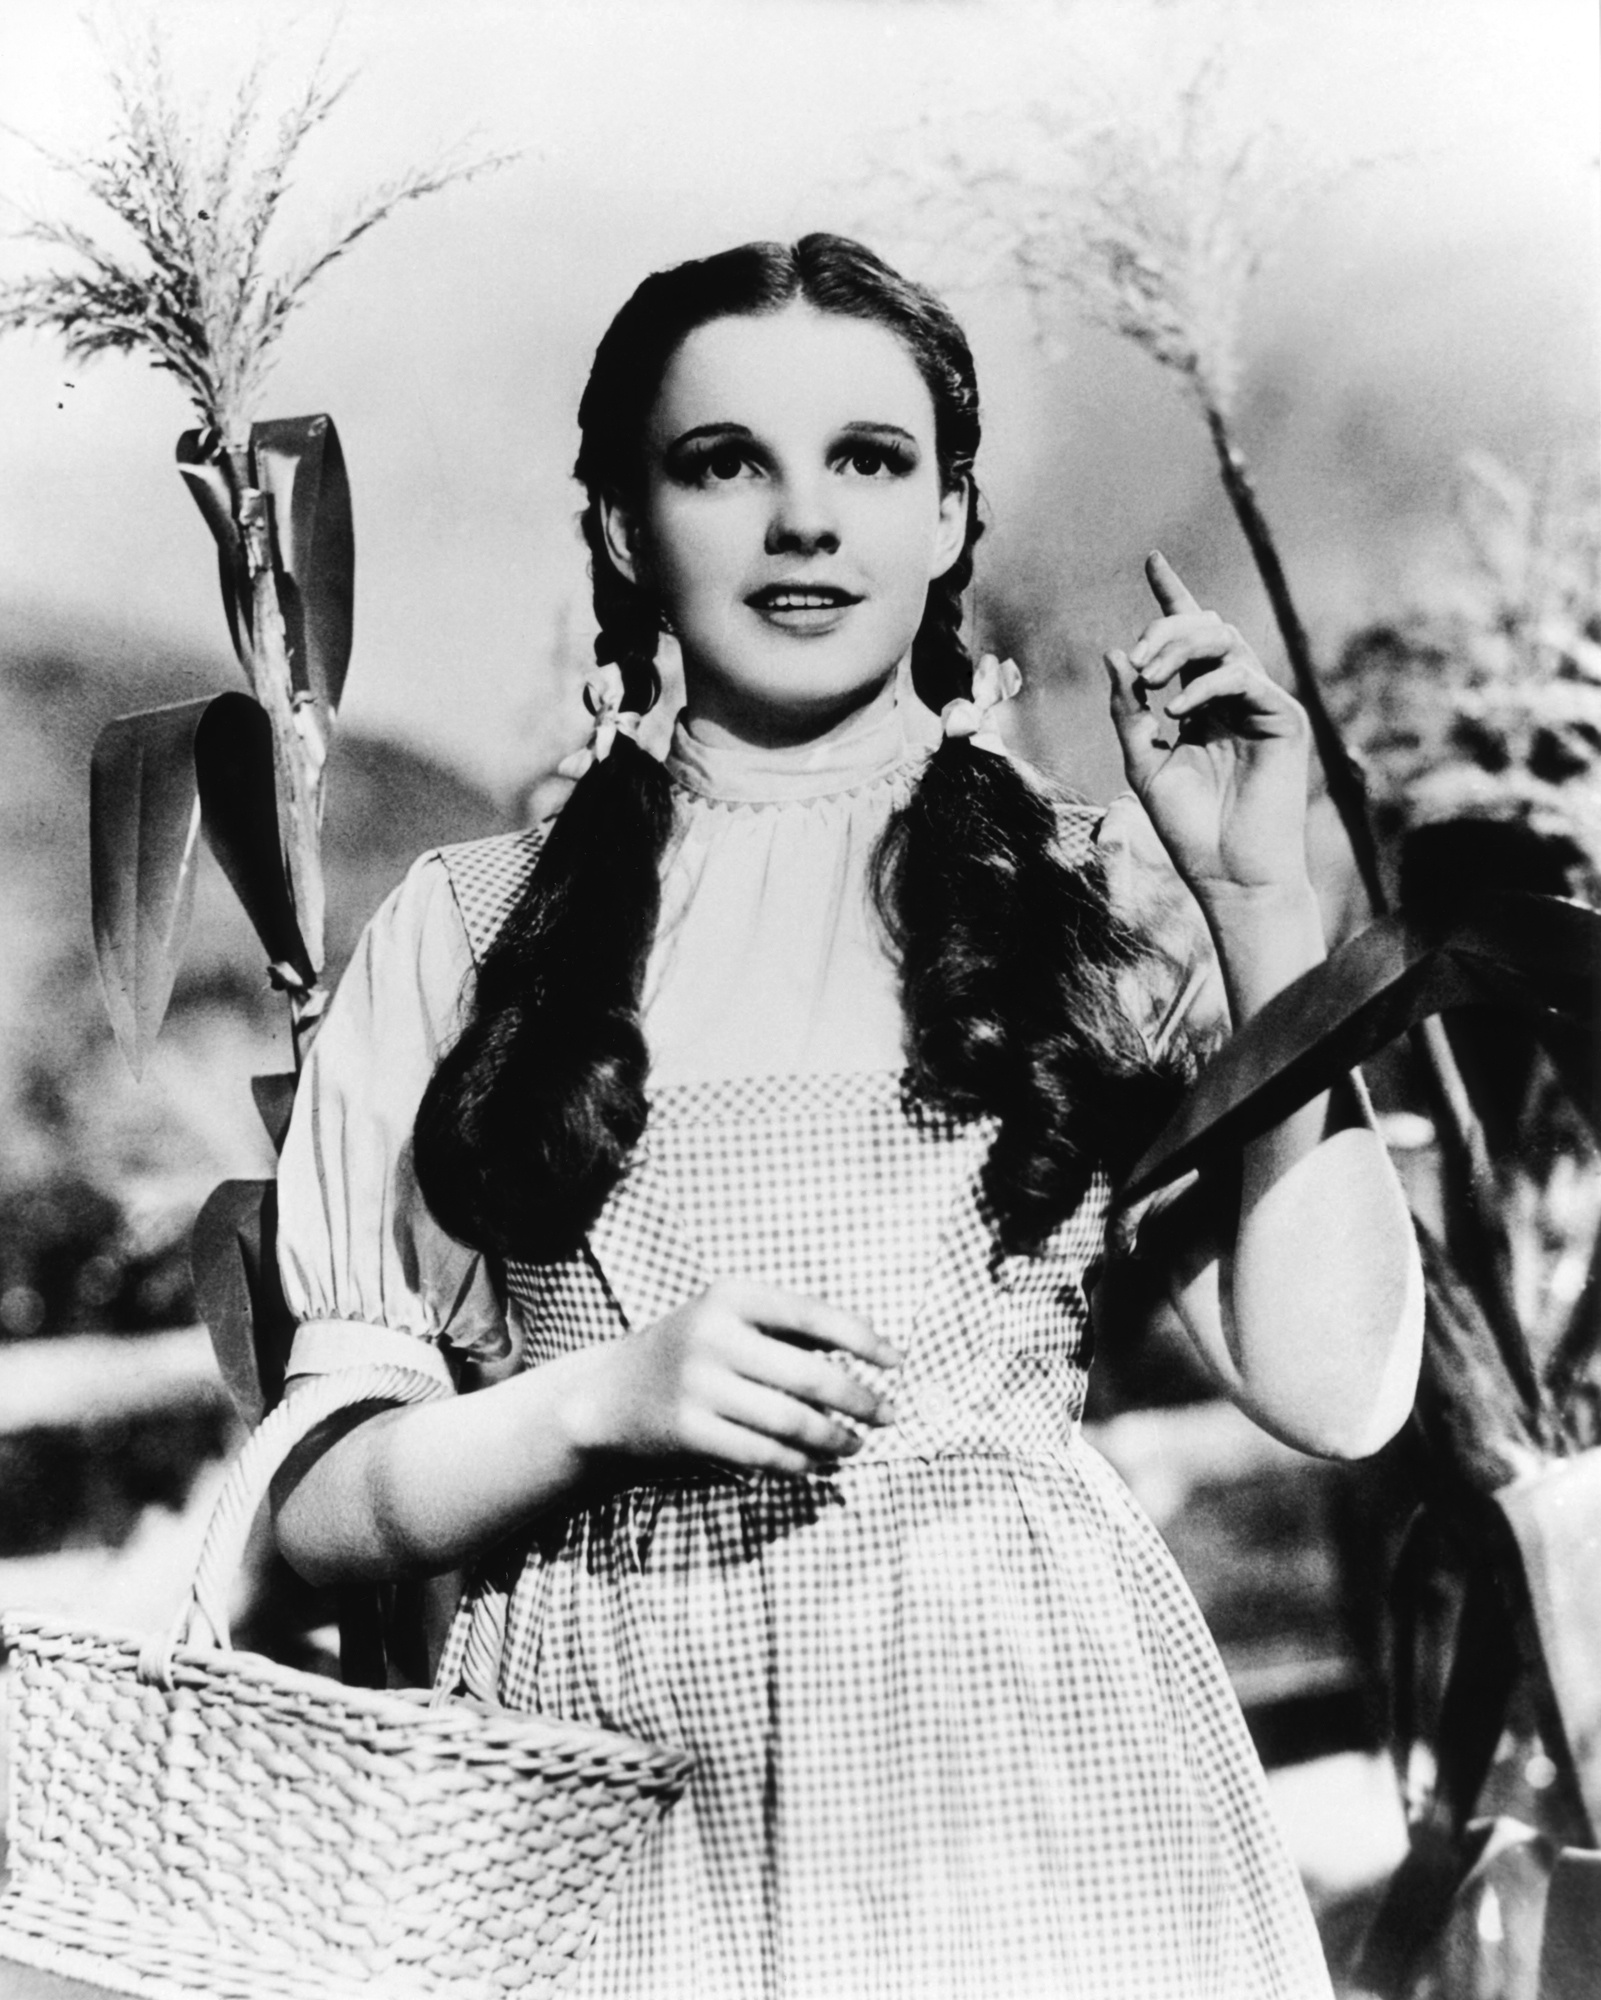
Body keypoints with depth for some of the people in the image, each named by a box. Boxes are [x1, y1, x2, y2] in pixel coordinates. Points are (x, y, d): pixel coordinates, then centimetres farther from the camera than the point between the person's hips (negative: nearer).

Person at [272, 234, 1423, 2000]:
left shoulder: (1100, 904, 5)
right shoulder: (460, 929, 5)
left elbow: (1334, 1385, -3)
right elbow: (322, 1500, 5)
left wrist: (1260, 903, -6)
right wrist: (604, 1398, -13)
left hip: (1027, 1791, 0)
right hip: (604, 1807, 1)